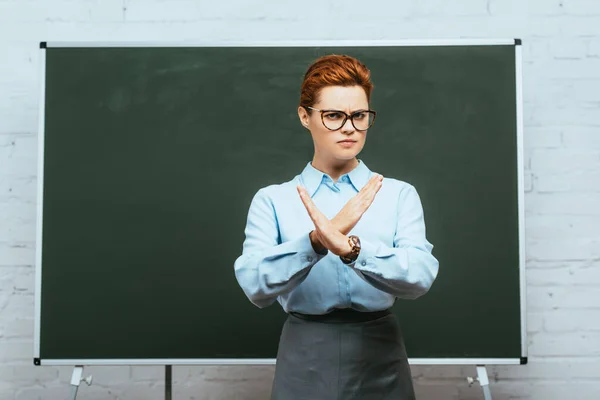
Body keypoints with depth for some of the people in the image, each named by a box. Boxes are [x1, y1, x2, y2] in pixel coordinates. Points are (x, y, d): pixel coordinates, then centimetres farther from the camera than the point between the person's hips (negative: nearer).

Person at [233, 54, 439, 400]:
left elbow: (421, 276, -15)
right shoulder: (272, 200, -1)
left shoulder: (399, 194, 0)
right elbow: (255, 285, -15)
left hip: (381, 361, 1)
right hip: (305, 362, 0)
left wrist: (349, 247, -30)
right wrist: (317, 241, -29)